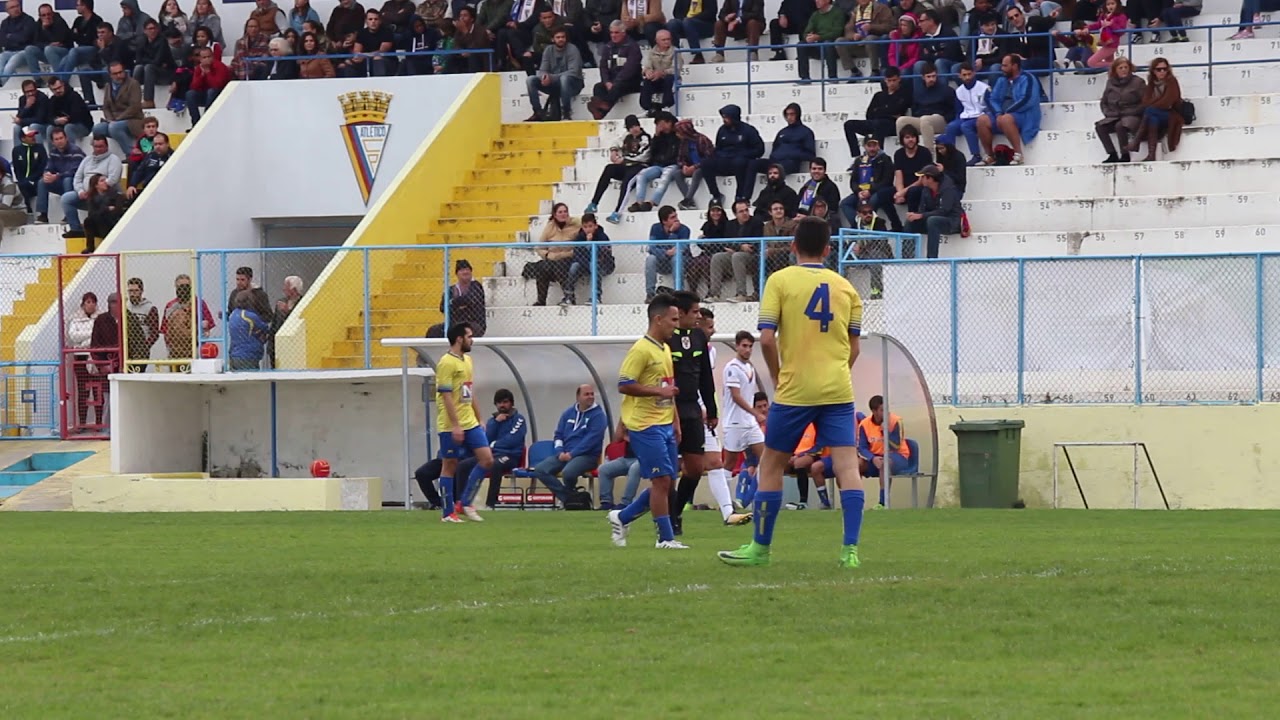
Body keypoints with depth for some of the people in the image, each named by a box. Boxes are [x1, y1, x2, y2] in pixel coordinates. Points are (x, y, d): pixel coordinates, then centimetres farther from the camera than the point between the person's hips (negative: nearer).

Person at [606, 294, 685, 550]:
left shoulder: (665, 350, 17)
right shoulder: (641, 350, -12)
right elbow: (624, 385, -17)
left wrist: (675, 422, 21)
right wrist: (659, 391, -21)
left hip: (664, 426, 9)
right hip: (646, 426, -9)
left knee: (665, 483, 8)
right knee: (661, 480, -10)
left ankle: (622, 517, 22)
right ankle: (666, 538, -6)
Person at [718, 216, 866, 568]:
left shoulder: (780, 281, -2)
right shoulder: (846, 287, 9)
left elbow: (767, 338, -9)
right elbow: (853, 347, 11)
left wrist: (778, 376, 5)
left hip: (794, 390, -2)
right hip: (838, 390, 2)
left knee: (771, 464, 10)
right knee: (847, 465, -2)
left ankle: (760, 548, 15)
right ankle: (850, 549, -12)